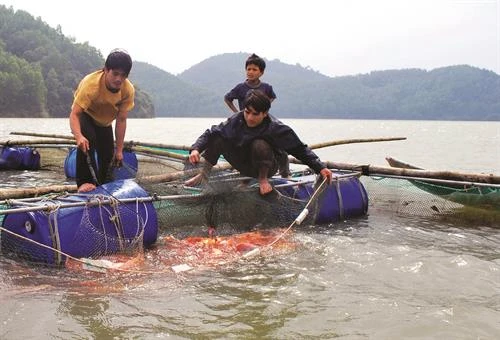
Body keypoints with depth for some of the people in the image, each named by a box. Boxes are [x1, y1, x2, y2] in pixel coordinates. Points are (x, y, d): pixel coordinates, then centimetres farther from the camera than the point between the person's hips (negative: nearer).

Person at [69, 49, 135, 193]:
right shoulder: (91, 84, -40)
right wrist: (79, 136, -61)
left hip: (105, 121, 5)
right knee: (88, 140, -33)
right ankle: (85, 181, -27)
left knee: (108, 155, 8)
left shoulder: (128, 90, -27)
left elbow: (121, 120, -21)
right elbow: (74, 114, -42)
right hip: (85, 115, -4)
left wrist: (119, 150, -20)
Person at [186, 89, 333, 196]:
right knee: (217, 138, -16)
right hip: (243, 165, 4)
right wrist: (196, 149, -31)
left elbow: (300, 149, -20)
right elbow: (210, 134, -13)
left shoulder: (276, 129, -25)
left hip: (266, 167, -3)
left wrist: (320, 168, -28)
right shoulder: (236, 120, -17)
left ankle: (263, 179, -12)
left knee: (259, 145, -35)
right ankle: (204, 175, -2)